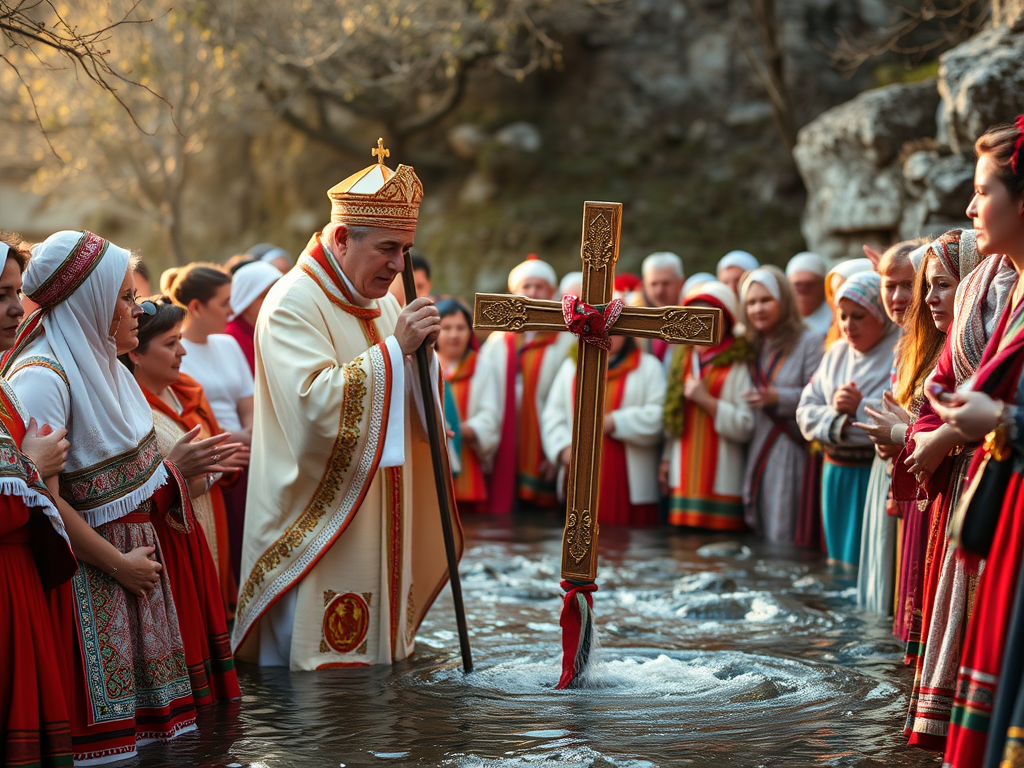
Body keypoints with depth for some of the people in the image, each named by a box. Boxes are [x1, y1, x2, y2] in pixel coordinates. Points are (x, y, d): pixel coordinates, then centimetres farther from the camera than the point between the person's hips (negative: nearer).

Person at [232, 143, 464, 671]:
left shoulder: (382, 305, 12)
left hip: (375, 519, 8)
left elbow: (416, 422, 14)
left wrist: (424, 354, -6)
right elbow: (316, 402, -27)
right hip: (316, 523, -8)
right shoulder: (293, 305, -13)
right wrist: (395, 346, -24)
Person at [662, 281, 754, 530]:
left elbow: (745, 427, -11)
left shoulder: (738, 367, -5)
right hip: (684, 478, 5)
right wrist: (667, 458, 19)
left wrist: (706, 400, -15)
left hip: (722, 480, -5)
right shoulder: (682, 360, 15)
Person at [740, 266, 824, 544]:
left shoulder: (809, 342, -4)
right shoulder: (753, 347, 19)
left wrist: (777, 398, -19)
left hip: (793, 455, -7)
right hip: (759, 457, 7)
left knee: (784, 538, -9)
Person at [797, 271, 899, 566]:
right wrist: (834, 413, -10)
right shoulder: (837, 353, 16)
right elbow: (806, 411, 10)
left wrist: (860, 408, -14)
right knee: (843, 559, 9)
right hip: (837, 474, 7)